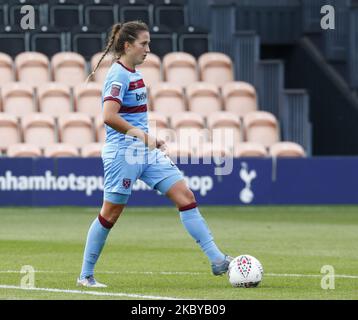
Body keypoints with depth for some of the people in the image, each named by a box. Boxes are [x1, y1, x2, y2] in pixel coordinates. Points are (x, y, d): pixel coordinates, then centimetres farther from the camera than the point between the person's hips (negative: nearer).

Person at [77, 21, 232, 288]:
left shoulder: (134, 73, 14)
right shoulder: (119, 75, -15)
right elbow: (109, 117, -27)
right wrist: (140, 134, -27)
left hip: (145, 151, 9)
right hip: (123, 152, -9)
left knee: (185, 195, -1)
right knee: (111, 213, 1)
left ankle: (217, 260, -4)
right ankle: (86, 275, 15)